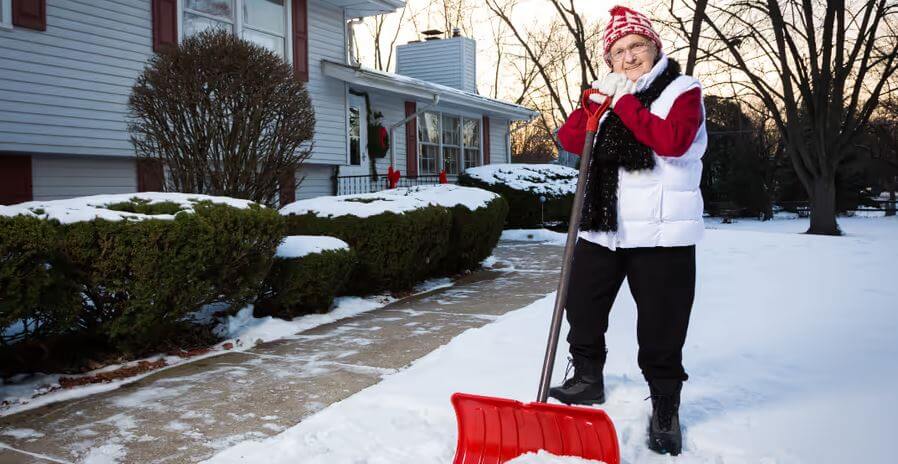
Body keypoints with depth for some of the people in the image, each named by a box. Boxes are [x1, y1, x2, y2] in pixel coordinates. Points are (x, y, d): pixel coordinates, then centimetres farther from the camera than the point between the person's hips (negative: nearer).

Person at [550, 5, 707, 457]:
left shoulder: (682, 91, -2)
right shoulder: (609, 94, 16)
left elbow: (673, 140, -22)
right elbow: (570, 141, 5)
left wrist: (624, 103, -16)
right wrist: (594, 102, -10)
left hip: (661, 235, -6)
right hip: (602, 226, 6)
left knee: (661, 329, 1)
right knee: (581, 306, 14)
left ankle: (665, 409, 19)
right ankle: (588, 380, 35)